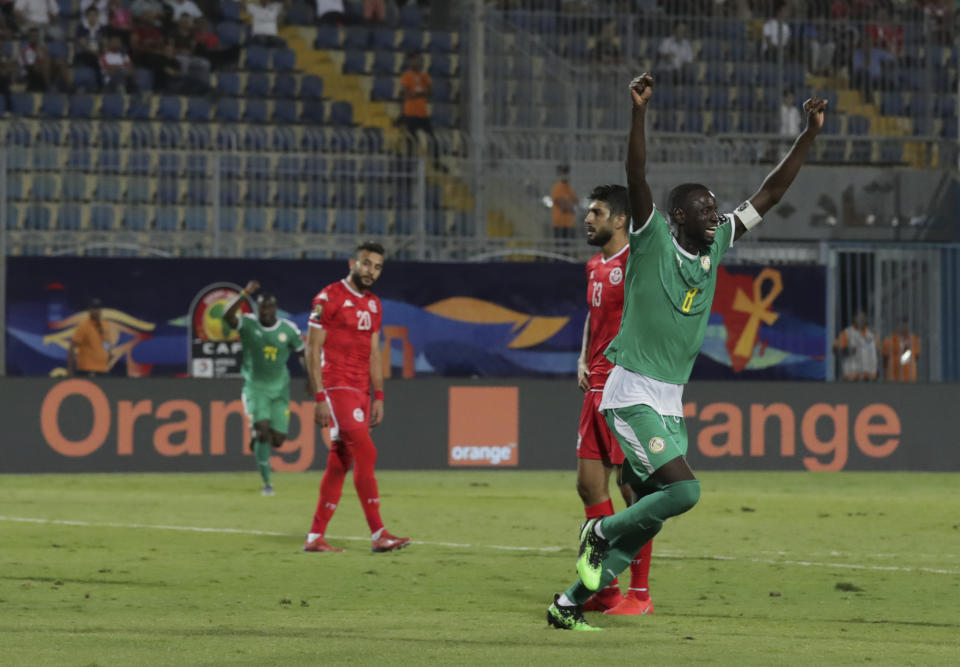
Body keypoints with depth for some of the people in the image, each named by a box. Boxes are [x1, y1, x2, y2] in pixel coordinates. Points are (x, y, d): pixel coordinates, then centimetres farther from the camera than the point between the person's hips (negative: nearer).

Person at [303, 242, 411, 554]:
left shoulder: (373, 305, 16)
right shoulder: (329, 298, -7)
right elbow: (313, 350, -10)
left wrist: (378, 396, 12)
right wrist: (320, 397, -15)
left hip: (361, 392, 8)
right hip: (337, 387, -8)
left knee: (339, 463, 7)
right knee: (365, 454, -15)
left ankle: (315, 537, 10)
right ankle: (378, 534, -16)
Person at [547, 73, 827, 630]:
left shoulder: (716, 247, 10)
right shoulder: (653, 239, -7)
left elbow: (768, 196, 12)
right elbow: (637, 177, -21)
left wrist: (810, 135, 6)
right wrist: (639, 112, -34)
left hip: (670, 403, 8)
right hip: (632, 394, -8)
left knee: (649, 516, 7)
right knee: (684, 489, -21)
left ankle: (571, 602, 16)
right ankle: (600, 532, 2)